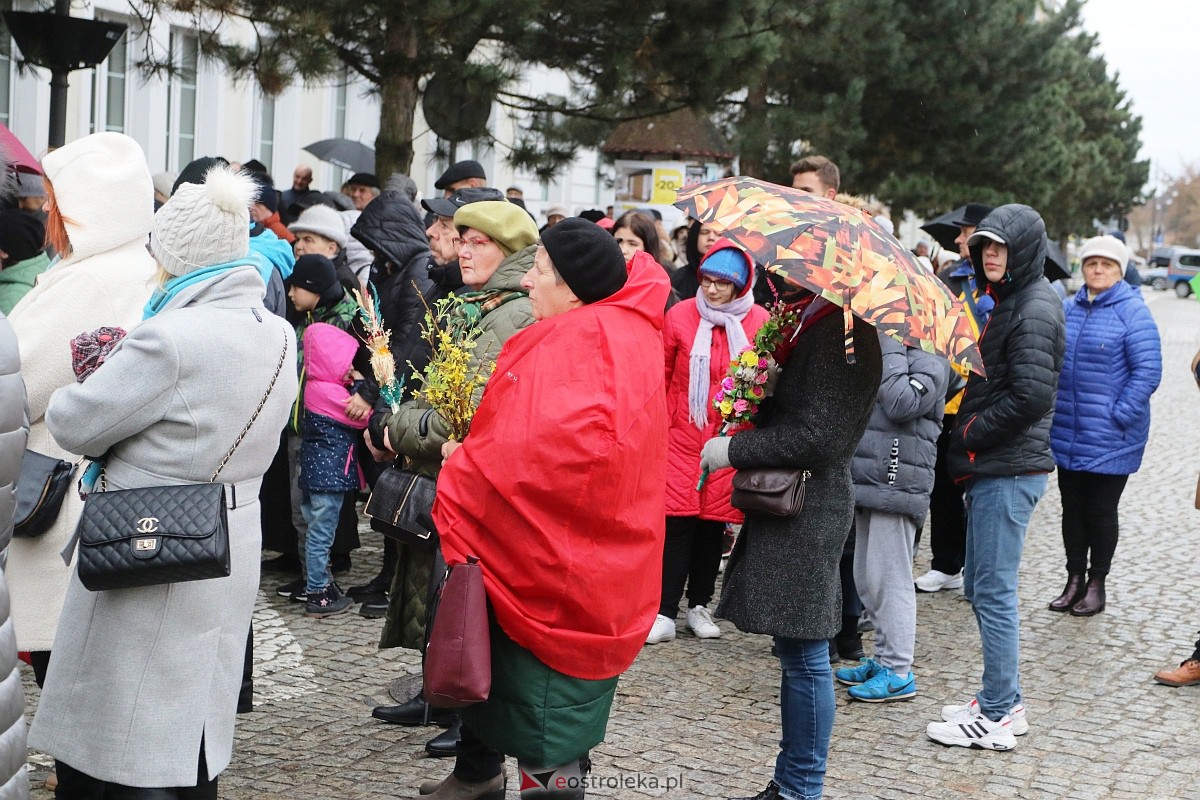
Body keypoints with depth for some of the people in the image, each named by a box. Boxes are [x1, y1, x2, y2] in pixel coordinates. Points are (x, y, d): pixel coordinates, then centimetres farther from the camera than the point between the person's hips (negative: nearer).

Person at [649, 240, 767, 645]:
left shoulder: (759, 322, -2)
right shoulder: (680, 316, -3)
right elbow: (661, 376, 6)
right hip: (683, 436, -1)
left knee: (715, 520, 8)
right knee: (678, 520, -4)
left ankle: (699, 605, 22)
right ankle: (665, 611, 1)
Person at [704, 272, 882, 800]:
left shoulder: (838, 334, -16)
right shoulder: (808, 324, 15)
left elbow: (818, 436, -21)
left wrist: (734, 449, -14)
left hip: (808, 514, -10)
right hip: (786, 505, 10)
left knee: (804, 655, -2)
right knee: (797, 653, 15)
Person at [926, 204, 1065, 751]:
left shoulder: (1034, 308, -14)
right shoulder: (1008, 300, 16)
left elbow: (1030, 395, -23)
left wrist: (970, 434, -13)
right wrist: (968, 436, 7)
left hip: (1010, 470, -10)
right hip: (991, 466, 10)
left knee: (994, 591, -4)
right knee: (981, 586, 15)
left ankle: (997, 717, 4)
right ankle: (1003, 701, 25)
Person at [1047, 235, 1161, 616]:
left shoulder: (1133, 312, -9)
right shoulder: (1067, 309, 7)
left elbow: (1148, 371, -13)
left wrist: (1119, 416, -15)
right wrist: (1050, 408, 6)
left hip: (1109, 439, -5)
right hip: (1068, 434, 5)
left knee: (1101, 510, 5)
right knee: (1072, 508, 12)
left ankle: (1096, 585, 19)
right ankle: (1074, 580, 24)